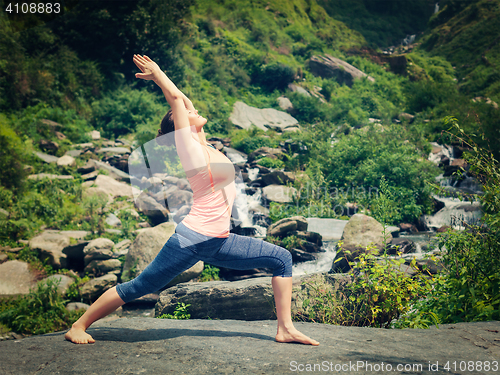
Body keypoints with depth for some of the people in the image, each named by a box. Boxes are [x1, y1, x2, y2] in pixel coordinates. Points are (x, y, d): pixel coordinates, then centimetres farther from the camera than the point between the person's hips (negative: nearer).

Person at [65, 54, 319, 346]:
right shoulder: (188, 145, -7)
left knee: (282, 259, 3)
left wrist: (158, 77, 26)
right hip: (192, 239, -8)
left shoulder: (204, 145, 14)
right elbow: (176, 98, -10)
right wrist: (157, 75, 6)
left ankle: (286, 329, 4)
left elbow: (184, 102, 24)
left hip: (219, 243, 8)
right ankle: (79, 326, 17)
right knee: (138, 287, 1)